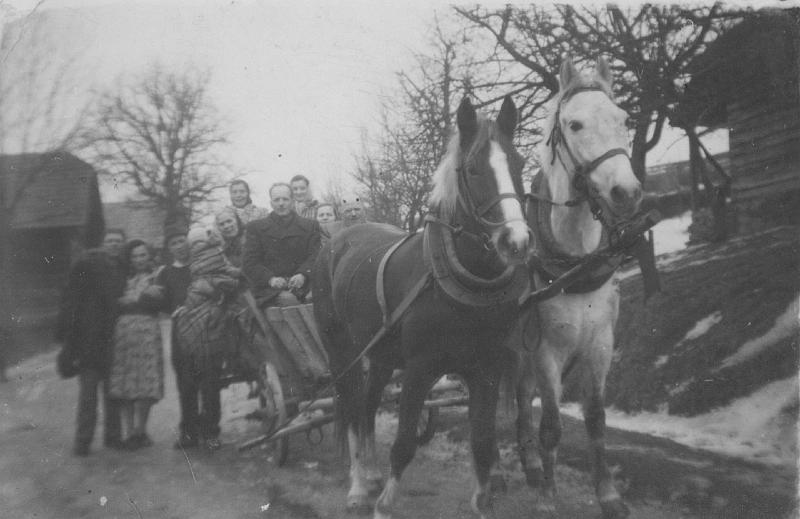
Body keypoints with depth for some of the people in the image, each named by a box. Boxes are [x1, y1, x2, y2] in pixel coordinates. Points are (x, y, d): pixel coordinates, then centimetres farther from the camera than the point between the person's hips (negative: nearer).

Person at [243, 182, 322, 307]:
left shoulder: (310, 226, 20)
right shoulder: (256, 228, 17)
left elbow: (315, 256, 8)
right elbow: (249, 263, 6)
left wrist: (303, 274, -15)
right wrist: (270, 279, -14)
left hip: (300, 284, 1)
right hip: (268, 288, -1)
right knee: (287, 299, -35)